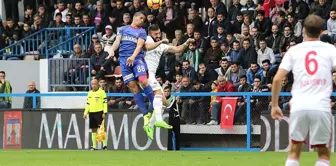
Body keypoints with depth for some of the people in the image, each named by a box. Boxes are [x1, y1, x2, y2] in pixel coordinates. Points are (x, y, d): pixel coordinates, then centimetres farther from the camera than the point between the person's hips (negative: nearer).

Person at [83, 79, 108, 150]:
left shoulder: (101, 92, -3)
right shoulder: (90, 93, 16)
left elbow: (105, 102, -7)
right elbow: (88, 104, 21)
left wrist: (104, 113, -15)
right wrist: (85, 113, 13)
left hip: (99, 112, -6)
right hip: (91, 113, 6)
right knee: (93, 129, 6)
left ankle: (104, 145, -5)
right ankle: (94, 146, 8)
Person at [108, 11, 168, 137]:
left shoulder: (142, 31, 15)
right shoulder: (123, 29, 19)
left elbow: (140, 45, 1)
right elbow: (117, 42, 10)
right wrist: (112, 50, -9)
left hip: (137, 58, -1)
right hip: (124, 60, 1)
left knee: (143, 82, -23)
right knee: (133, 88, -6)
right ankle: (146, 115, -5)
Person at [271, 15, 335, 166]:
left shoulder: (293, 51, 9)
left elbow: (277, 79, 3)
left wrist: (274, 105, 11)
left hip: (299, 107, 2)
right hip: (321, 107, -1)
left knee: (294, 152, 13)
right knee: (324, 154, 9)